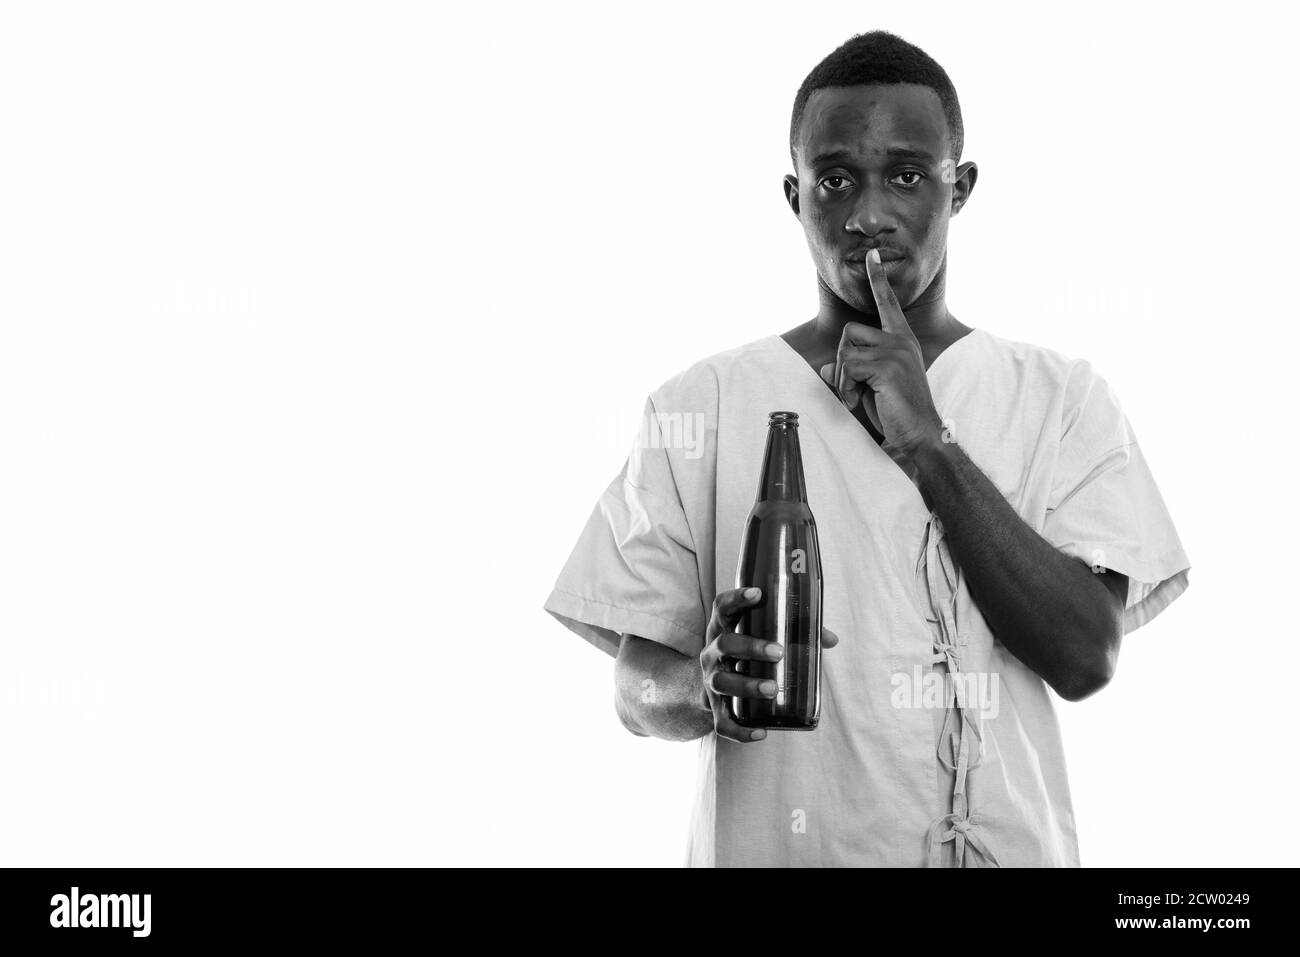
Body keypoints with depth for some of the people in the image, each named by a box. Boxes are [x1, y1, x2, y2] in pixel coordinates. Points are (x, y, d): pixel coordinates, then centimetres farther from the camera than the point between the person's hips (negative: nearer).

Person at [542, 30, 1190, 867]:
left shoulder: (1061, 398, -3)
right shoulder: (701, 406, -5)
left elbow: (1086, 659, -13)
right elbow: (637, 687, -3)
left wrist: (929, 445, -17)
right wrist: (706, 690, -24)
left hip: (1007, 844, 1)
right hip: (775, 847, 0)